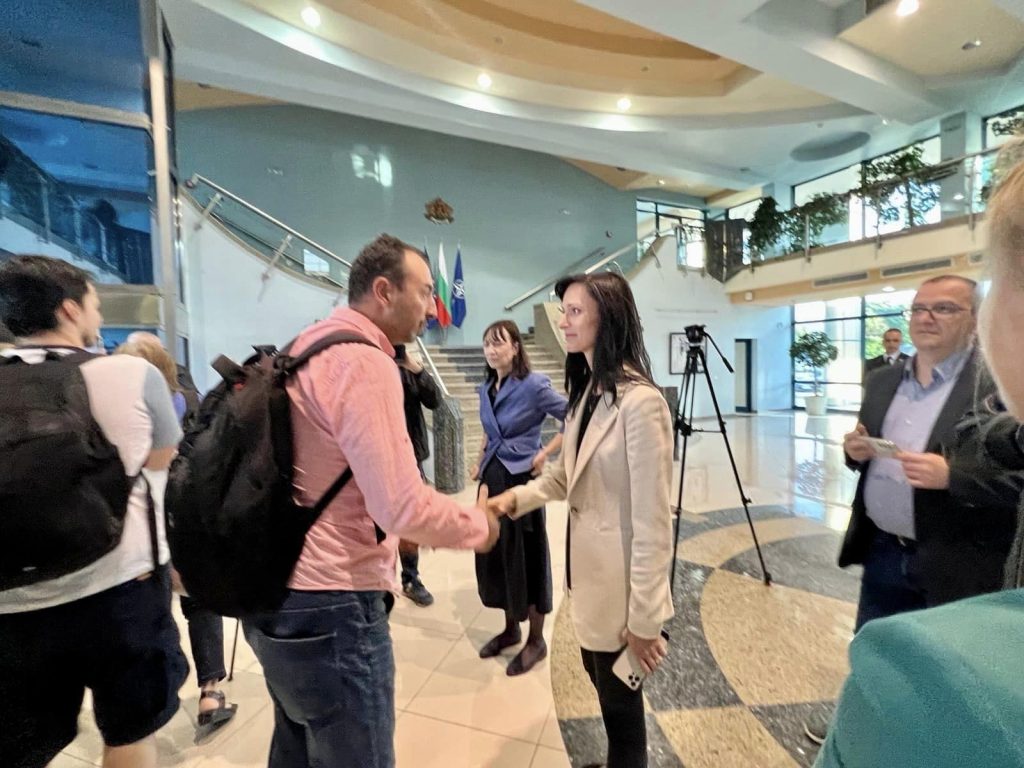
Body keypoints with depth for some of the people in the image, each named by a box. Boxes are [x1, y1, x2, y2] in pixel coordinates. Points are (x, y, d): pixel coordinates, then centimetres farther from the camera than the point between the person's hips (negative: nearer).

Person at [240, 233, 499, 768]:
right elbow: (402, 506, -25)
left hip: (279, 594, 9)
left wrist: (393, 534, 17)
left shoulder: (308, 347, 10)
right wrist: (478, 526, -7)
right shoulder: (364, 363, -20)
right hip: (329, 605, -9)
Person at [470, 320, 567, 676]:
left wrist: (545, 454, -15)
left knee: (527, 556, 5)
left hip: (521, 477, -7)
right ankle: (511, 628, 35)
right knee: (495, 553, 14)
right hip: (492, 477, 7)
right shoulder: (486, 388, 7)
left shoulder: (534, 384, -14)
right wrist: (480, 462, 12)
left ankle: (536, 640, 25)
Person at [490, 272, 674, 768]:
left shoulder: (640, 401, -25)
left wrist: (644, 618, -17)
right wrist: (517, 497, -5)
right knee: (604, 693, 27)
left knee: (620, 703, 17)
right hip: (587, 570, 8)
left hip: (621, 583, -8)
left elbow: (652, 522, -23)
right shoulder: (585, 391, 5)